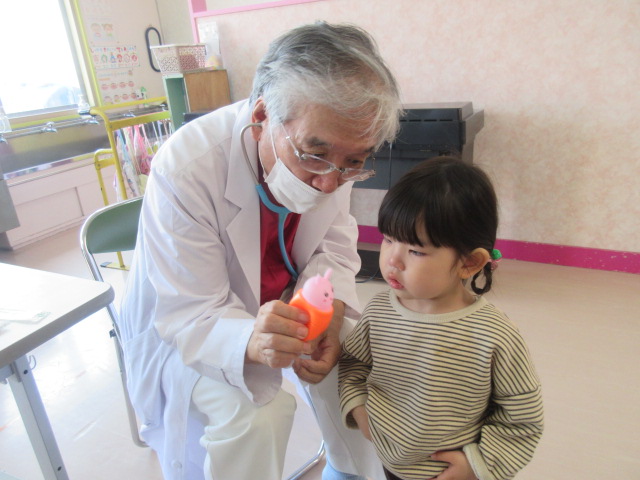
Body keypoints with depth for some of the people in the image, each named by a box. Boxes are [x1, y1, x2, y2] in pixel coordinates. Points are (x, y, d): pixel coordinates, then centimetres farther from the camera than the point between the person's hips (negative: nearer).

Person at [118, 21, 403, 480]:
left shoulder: (334, 151, -18)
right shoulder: (185, 169, -33)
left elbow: (333, 250, -7)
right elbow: (190, 314, -28)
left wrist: (329, 315, -28)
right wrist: (250, 342, -50)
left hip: (283, 303, 5)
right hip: (183, 323, -4)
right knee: (245, 417, -25)